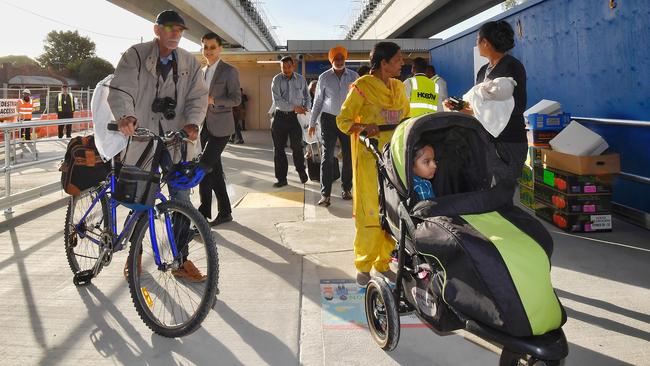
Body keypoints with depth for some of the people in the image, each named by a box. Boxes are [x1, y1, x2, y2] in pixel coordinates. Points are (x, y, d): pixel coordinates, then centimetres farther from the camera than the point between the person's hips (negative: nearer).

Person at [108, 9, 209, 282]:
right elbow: (120, 90, -12)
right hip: (142, 139, -2)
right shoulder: (136, 55, -2)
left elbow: (198, 96, 0)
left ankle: (181, 261, 13)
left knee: (181, 202, 2)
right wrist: (126, 116, -33)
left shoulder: (189, 62, 8)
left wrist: (192, 123, -20)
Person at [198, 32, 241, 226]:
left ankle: (204, 210, -7)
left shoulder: (229, 71, -5)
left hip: (220, 128, -7)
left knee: (204, 166, -15)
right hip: (205, 127, 7)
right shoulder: (203, 71, 16)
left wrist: (213, 100, -21)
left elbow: (236, 99, -12)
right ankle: (225, 212, 17)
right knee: (214, 169, 9)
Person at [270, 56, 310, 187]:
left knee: (297, 145, -8)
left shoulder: (301, 79, 5)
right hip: (280, 116, 0)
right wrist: (294, 107, -16)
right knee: (278, 148, 2)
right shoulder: (276, 80, -1)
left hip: (295, 117, 0)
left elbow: (307, 97, 13)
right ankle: (281, 178, 12)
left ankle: (301, 170, 20)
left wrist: (305, 108, -7)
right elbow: (277, 101, -11)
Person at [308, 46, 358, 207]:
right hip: (329, 119, -1)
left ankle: (346, 189, 22)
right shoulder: (324, 77, 2)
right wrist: (312, 123, 6)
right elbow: (318, 101, 7)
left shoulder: (354, 76, 2)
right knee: (327, 156, -5)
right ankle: (325, 193, -4)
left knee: (349, 155, 6)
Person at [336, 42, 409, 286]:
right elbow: (343, 120, -3)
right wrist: (364, 127, -21)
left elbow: (406, 118, 24)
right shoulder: (362, 86, -4)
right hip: (370, 156, -6)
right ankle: (363, 266, 8)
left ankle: (384, 261, 19)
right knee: (369, 210, -4)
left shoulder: (399, 87, 15)